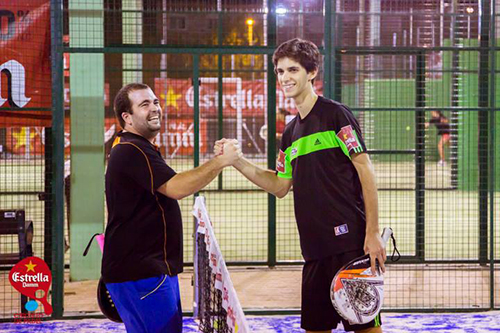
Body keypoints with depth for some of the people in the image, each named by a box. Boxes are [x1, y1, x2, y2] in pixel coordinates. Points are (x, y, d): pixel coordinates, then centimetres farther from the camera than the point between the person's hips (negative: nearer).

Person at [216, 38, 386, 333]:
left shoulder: (335, 114, -5)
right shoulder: (291, 132, 17)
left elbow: (366, 171, -9)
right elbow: (280, 186, 20)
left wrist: (373, 233, -14)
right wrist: (237, 161, 8)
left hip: (350, 242, -7)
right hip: (315, 248, 7)